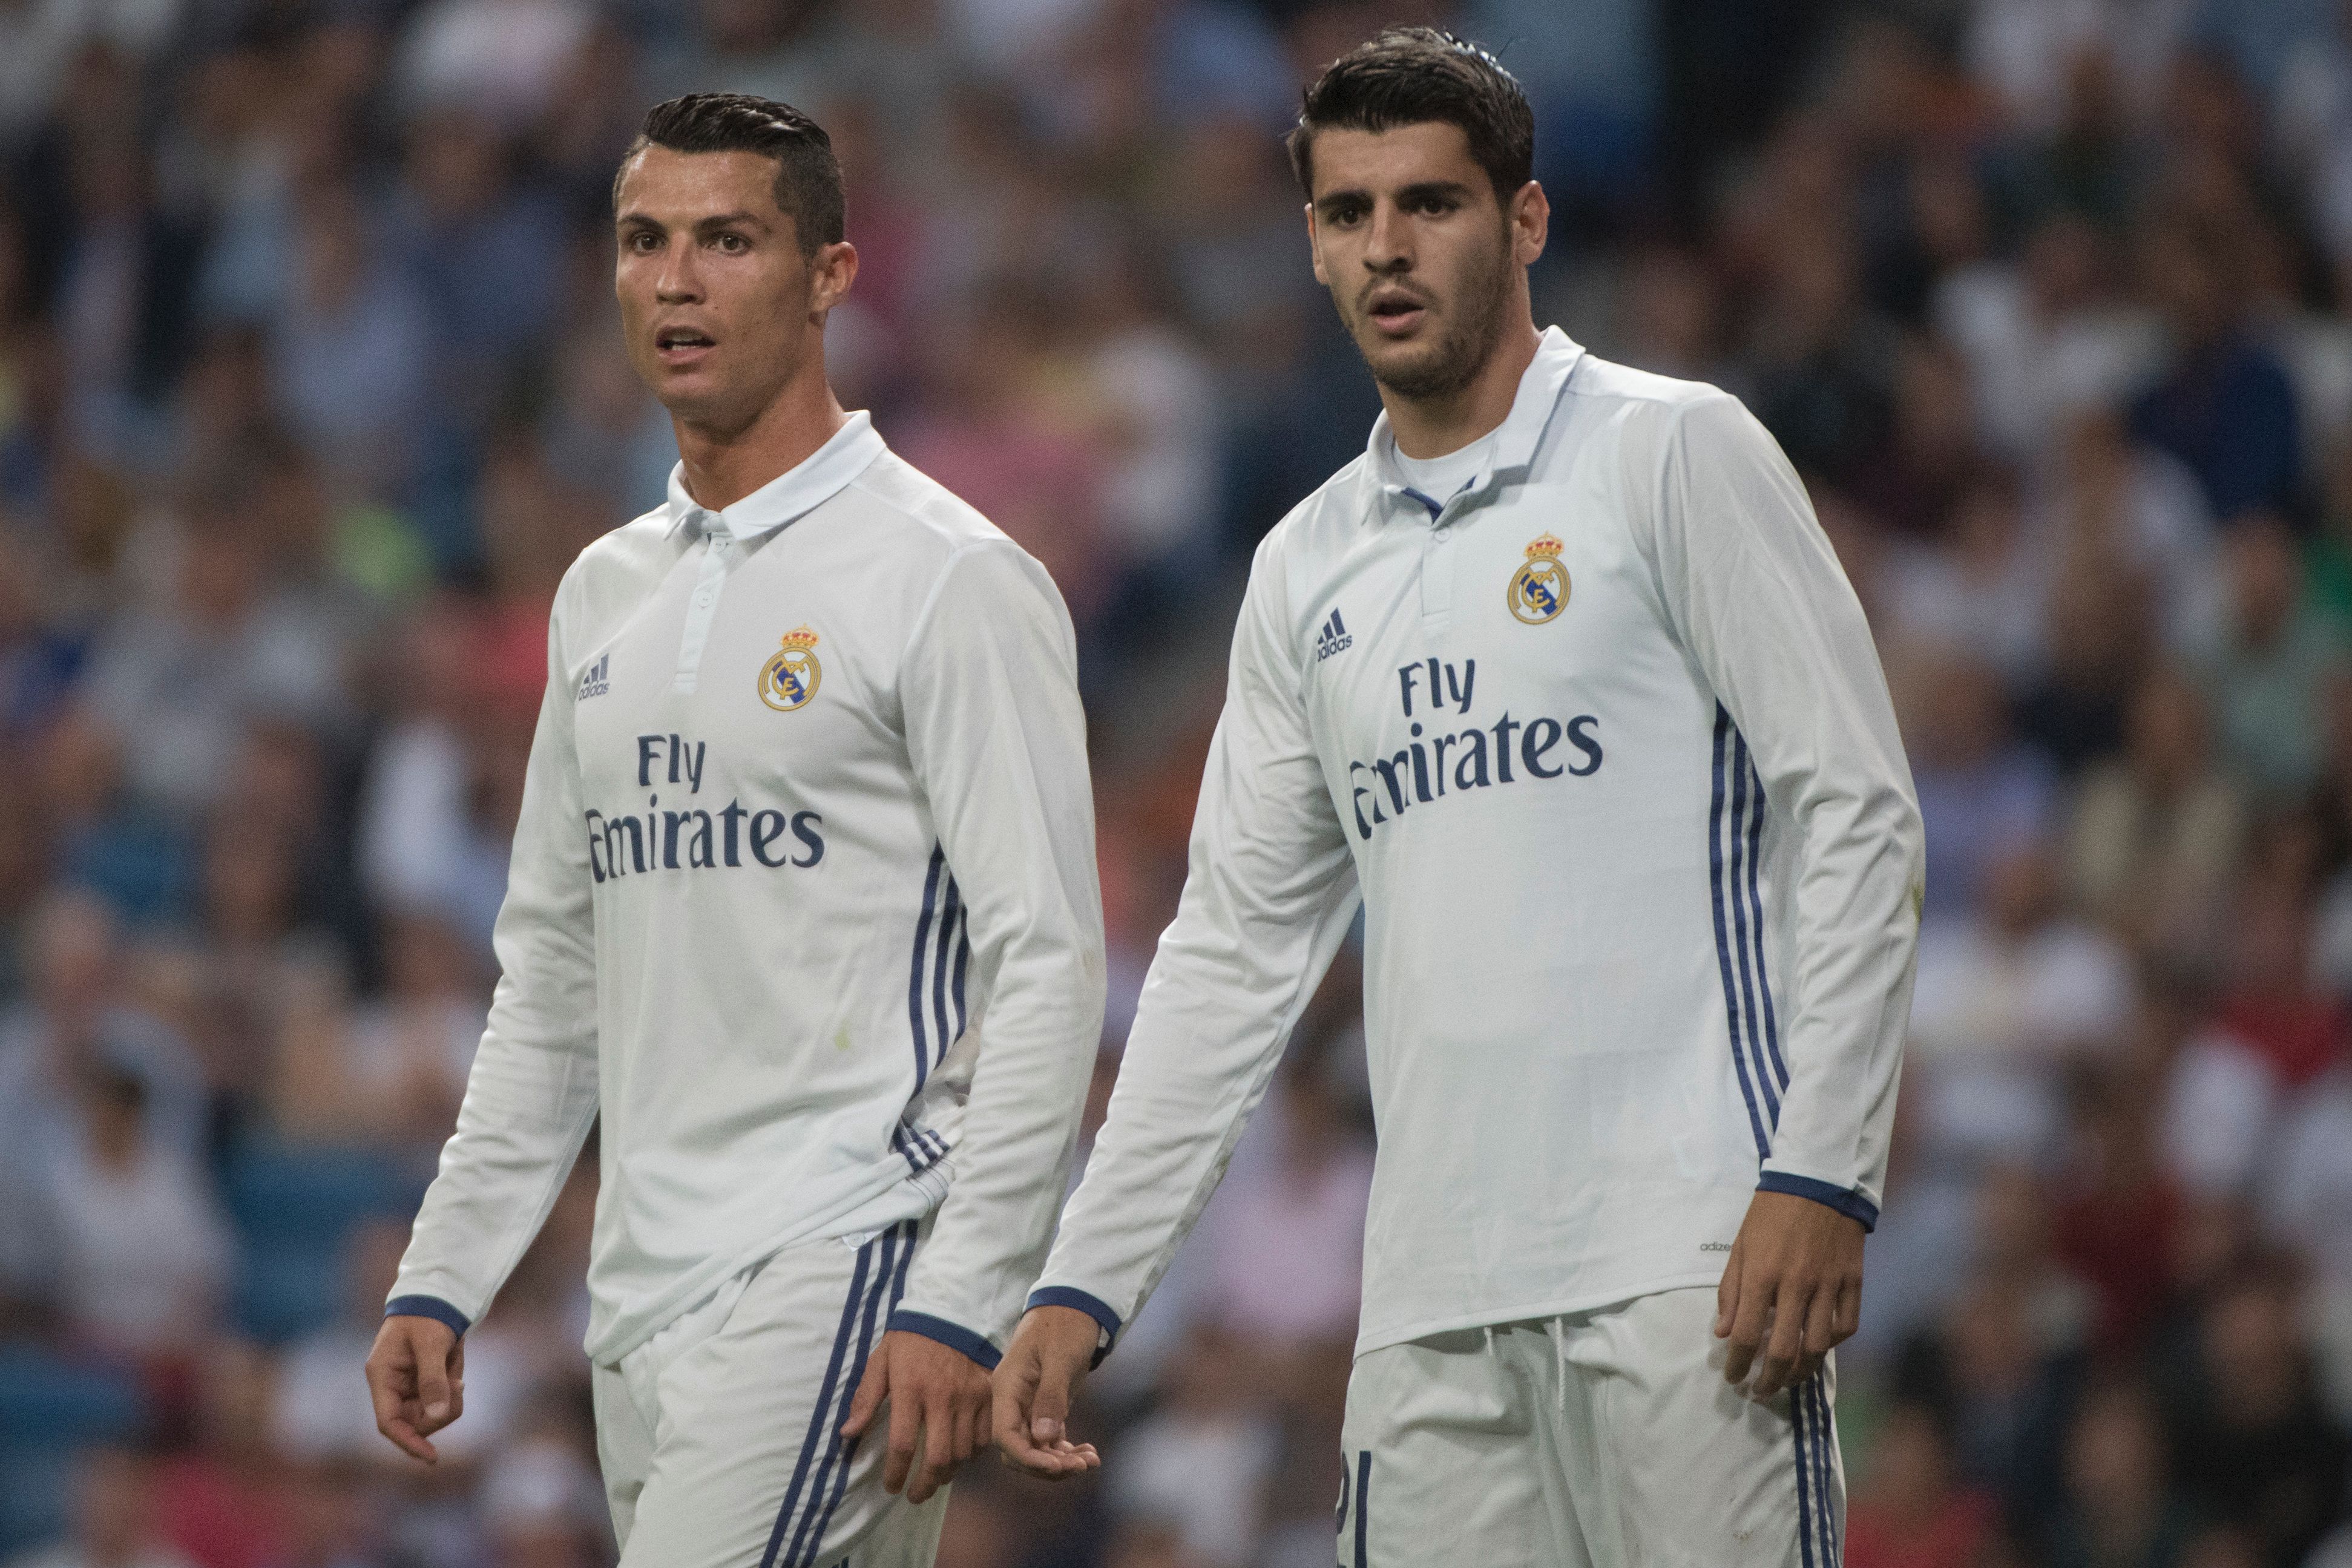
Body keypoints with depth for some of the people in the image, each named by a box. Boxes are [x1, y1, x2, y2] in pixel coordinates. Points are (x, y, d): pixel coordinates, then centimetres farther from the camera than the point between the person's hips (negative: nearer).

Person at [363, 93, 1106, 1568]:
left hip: (837, 1276, -8)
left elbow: (1048, 963, -12)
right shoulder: (607, 593, 17)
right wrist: (441, 1278, 16)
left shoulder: (947, 578, -7)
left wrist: (962, 1305, -19)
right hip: (647, 1303, 8)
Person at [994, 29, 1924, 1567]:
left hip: (1685, 1262, -5)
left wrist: (1823, 1179, -13)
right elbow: (1236, 949, 21)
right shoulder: (1307, 571, 18)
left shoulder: (1675, 453, 1)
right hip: (1433, 1298, 5)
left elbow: (1859, 816, -4)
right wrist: (1085, 1282, 14)